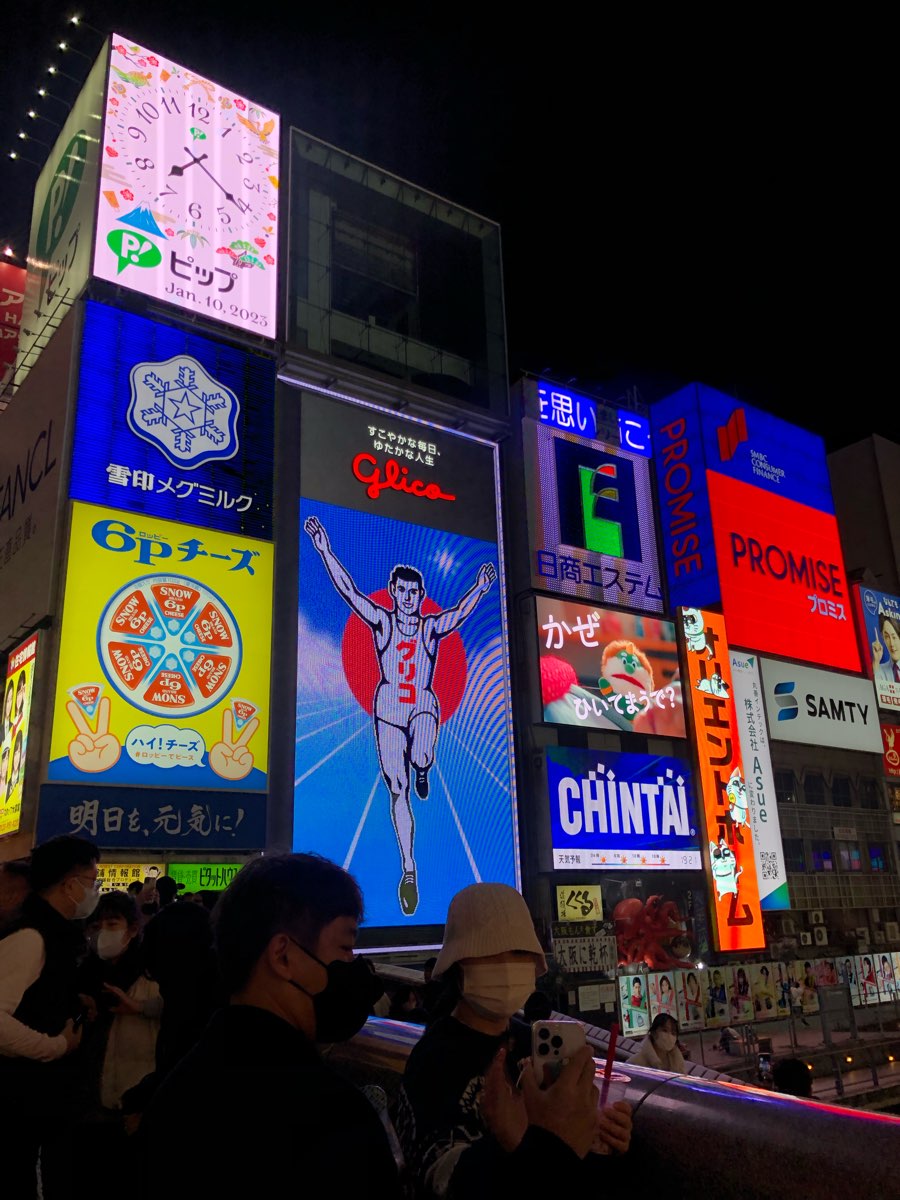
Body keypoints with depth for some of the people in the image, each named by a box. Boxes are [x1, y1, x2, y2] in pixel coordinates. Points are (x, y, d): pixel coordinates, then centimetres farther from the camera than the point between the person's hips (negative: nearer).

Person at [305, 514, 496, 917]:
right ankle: (409, 870, 9)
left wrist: (479, 589, -26)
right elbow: (348, 590, -6)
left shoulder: (433, 627, 4)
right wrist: (325, 551, -14)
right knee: (397, 791, 0)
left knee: (421, 759, -32)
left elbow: (460, 612, -11)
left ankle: (422, 772, 9)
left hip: (423, 705, 0)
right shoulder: (381, 622, 2)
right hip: (388, 708, 1)